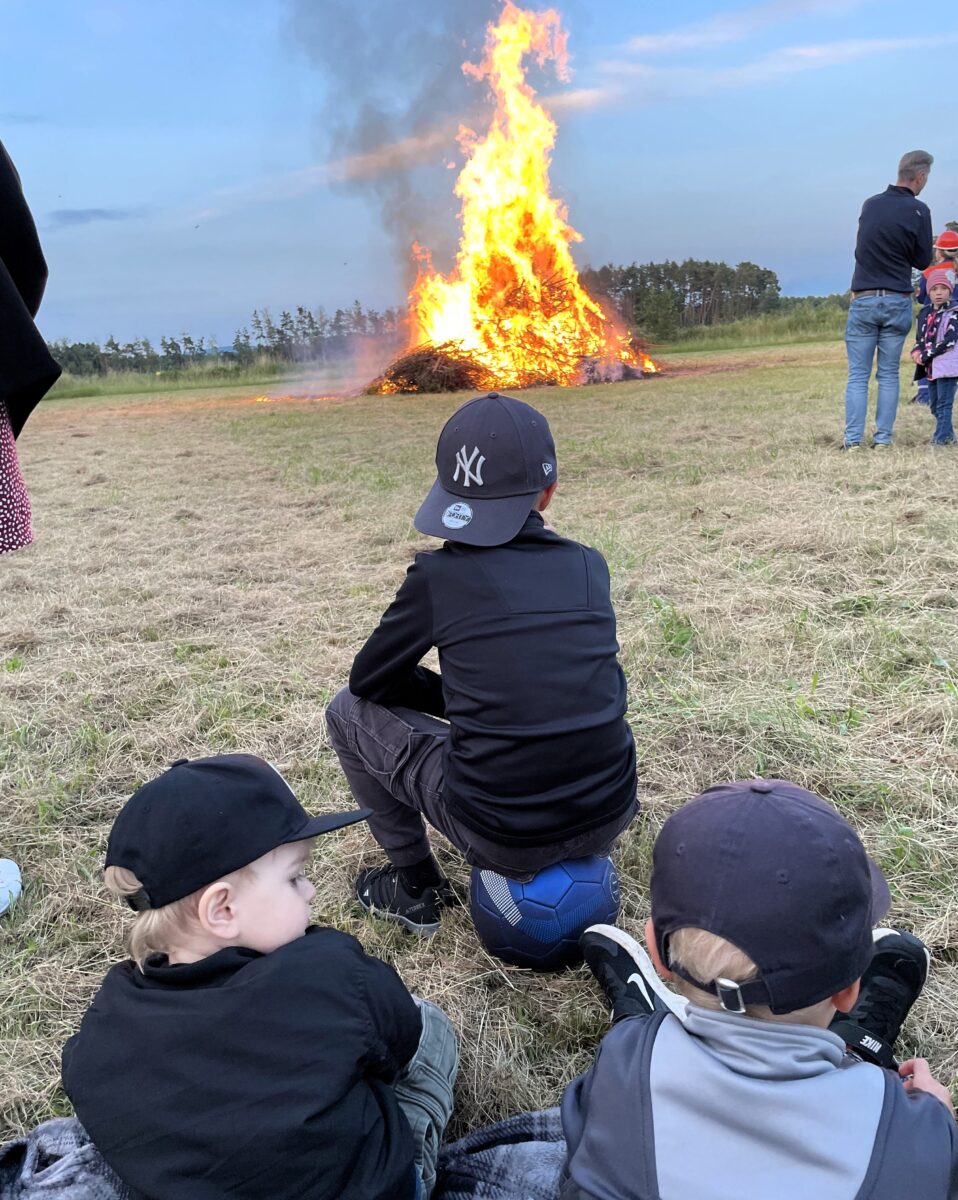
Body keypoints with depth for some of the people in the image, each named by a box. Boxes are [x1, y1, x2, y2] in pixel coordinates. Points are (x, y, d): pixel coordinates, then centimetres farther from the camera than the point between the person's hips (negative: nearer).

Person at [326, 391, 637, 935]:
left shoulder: (438, 574, -11)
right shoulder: (590, 566, 1)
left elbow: (369, 679, 4)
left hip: (502, 840, -4)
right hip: (610, 818, 5)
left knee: (350, 710, 13)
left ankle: (416, 886, 22)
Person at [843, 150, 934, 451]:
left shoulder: (869, 205, 6)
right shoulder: (918, 210, -5)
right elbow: (923, 261, 2)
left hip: (863, 300, 1)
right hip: (898, 302, -1)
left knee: (858, 375, 1)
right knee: (889, 374, 6)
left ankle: (853, 439, -6)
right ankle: (883, 438, 5)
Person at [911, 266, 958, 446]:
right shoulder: (926, 313, 12)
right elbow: (920, 337, 16)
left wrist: (926, 356, -18)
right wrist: (916, 351, -7)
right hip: (932, 366, 8)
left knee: (943, 403, -8)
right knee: (934, 404, 15)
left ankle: (941, 437, -6)